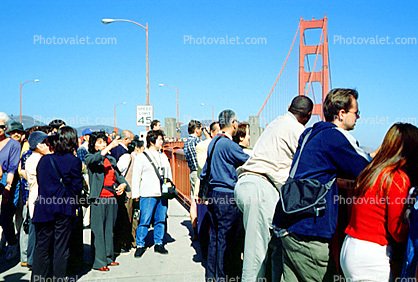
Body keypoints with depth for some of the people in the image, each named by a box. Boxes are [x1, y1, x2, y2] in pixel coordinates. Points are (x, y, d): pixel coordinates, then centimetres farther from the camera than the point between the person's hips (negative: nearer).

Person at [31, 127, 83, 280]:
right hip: (64, 208, -4)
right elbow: (77, 187, -6)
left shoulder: (44, 159, 6)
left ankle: (37, 277, 15)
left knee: (42, 245, 11)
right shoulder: (73, 161, -8)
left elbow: (39, 181, 12)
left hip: (44, 208, 4)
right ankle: (59, 277, 10)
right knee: (60, 246, 5)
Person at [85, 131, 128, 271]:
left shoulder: (111, 159, 16)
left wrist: (123, 184, -2)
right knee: (98, 230, -4)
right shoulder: (90, 158, -1)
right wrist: (110, 147, -33)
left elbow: (118, 175, 20)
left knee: (109, 229, 12)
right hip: (98, 199, -6)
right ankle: (99, 262, 0)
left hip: (112, 198, 6)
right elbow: (95, 159, -25)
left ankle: (109, 257, 22)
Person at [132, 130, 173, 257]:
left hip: (162, 194, 5)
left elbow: (169, 174, 23)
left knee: (161, 220, 8)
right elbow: (136, 176, -1)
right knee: (144, 221, -5)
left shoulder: (163, 156, 17)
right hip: (148, 195, -5)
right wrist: (136, 193, -5)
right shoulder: (141, 157, 1)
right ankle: (140, 245, 6)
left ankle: (158, 243, 20)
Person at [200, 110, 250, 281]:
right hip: (227, 197, -9)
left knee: (215, 236, 15)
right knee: (227, 238, -2)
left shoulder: (213, 142, 13)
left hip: (213, 194, 9)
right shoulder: (229, 145, -16)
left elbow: (204, 171, 19)